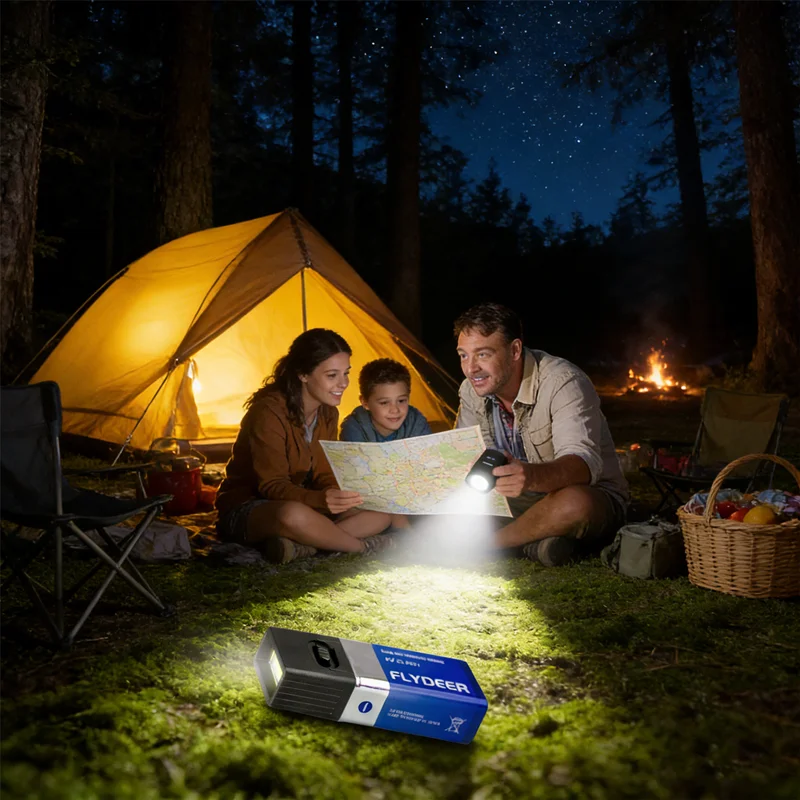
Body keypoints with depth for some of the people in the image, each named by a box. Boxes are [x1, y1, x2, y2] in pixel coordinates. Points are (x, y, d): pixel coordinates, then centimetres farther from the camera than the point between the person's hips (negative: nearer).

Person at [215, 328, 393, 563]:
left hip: (303, 502, 8)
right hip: (245, 509, -7)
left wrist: (336, 495, -24)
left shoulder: (328, 414, 2)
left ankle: (300, 546, -27)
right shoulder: (268, 413, -23)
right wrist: (321, 499, -44)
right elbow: (272, 485, -25)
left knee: (380, 512, -10)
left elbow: (324, 475, 1)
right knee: (293, 514, -43)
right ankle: (363, 547, -19)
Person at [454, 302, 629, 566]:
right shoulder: (472, 391, -3)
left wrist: (532, 476, -59)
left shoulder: (563, 383, -24)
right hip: (519, 500, 6)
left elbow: (584, 463, -37)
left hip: (593, 498, -5)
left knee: (574, 504, -42)